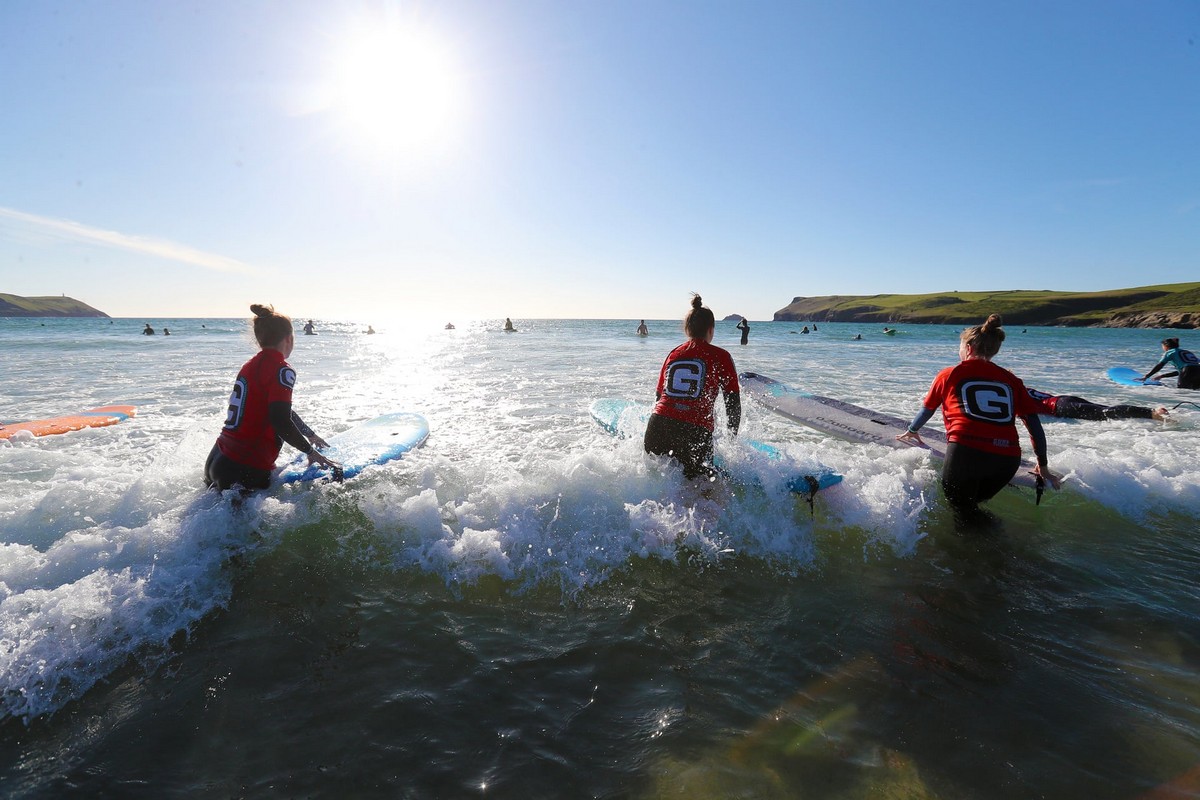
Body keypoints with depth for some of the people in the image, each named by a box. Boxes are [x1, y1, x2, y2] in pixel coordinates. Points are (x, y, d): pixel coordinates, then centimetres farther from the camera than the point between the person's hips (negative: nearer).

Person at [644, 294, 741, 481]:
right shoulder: (721, 356, 7)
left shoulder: (673, 354, 18)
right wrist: (732, 437, 22)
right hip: (696, 433, -3)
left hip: (657, 428, 4)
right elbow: (733, 402, 8)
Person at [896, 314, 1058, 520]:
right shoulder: (1011, 379, 19)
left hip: (965, 451, -3)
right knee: (971, 504, 25)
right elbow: (1034, 424, 18)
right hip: (1008, 460, 4)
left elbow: (926, 411, 25)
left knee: (963, 513, 15)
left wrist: (911, 431, 45)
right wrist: (1043, 467, 28)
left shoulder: (948, 374, 12)